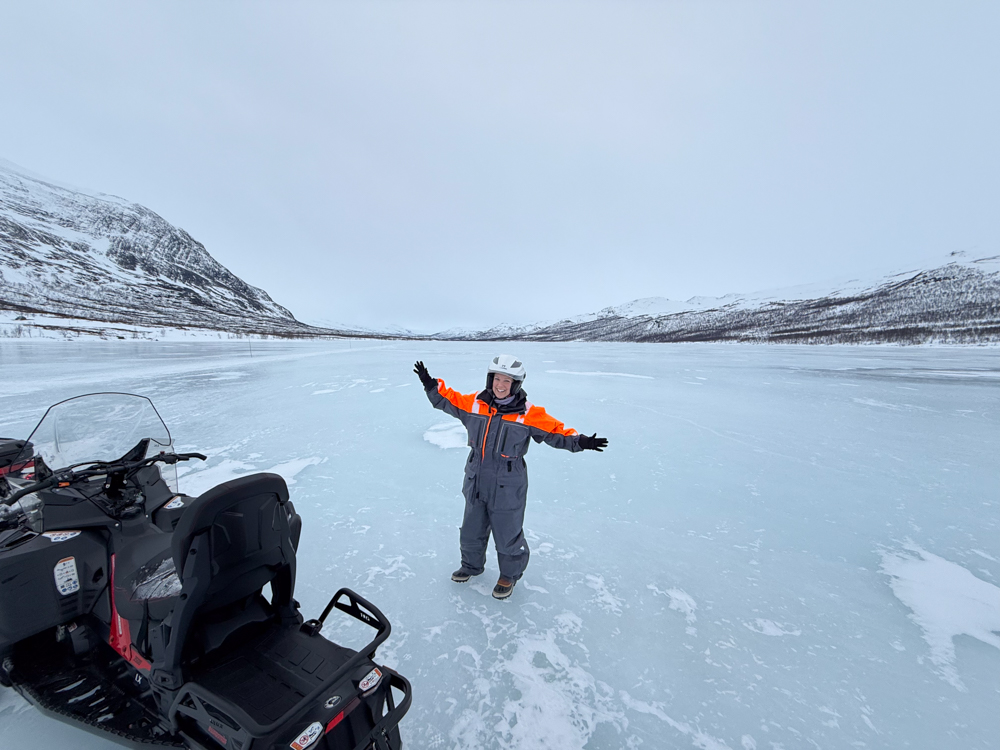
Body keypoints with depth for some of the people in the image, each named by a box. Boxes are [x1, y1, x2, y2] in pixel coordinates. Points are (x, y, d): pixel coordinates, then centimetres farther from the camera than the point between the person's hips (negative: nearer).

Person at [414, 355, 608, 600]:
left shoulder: (528, 414, -15)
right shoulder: (474, 403, -6)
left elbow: (555, 432, -12)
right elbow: (447, 401, 7)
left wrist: (579, 441, -25)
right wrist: (431, 385, -4)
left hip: (507, 489, -4)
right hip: (476, 484, 4)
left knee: (507, 536, 12)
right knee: (471, 531, 24)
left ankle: (509, 575, 42)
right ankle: (472, 565, 53)